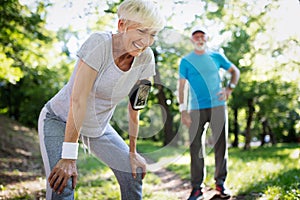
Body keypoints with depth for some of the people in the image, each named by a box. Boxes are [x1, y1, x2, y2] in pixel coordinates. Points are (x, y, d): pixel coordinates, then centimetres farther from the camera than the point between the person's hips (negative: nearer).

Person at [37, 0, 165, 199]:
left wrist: (132, 152, 1)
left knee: (135, 172, 2)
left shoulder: (145, 58, -13)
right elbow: (78, 100, -30)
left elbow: (134, 107, -3)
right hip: (60, 120, -5)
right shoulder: (99, 43, -29)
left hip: (99, 126, 6)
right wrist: (69, 157, -30)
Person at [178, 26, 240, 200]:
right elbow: (182, 87, 2)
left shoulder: (216, 56, 8)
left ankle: (221, 182, 17)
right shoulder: (186, 61, 4)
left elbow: (235, 71, 19)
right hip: (196, 109, -1)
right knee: (196, 147, -1)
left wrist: (230, 88, 1)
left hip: (218, 107, 1)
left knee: (221, 145, 3)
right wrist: (183, 110, -7)